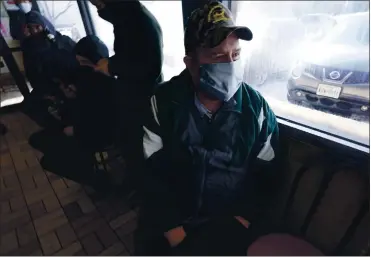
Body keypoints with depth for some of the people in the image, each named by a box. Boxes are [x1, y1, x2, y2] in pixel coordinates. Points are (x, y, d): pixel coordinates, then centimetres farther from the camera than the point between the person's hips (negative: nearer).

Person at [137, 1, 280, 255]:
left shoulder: (257, 108, -8)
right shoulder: (163, 101, -11)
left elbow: (265, 177, -1)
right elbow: (152, 172, -9)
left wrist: (238, 224, -9)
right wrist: (174, 230, -11)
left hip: (226, 220, 0)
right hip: (171, 216, 1)